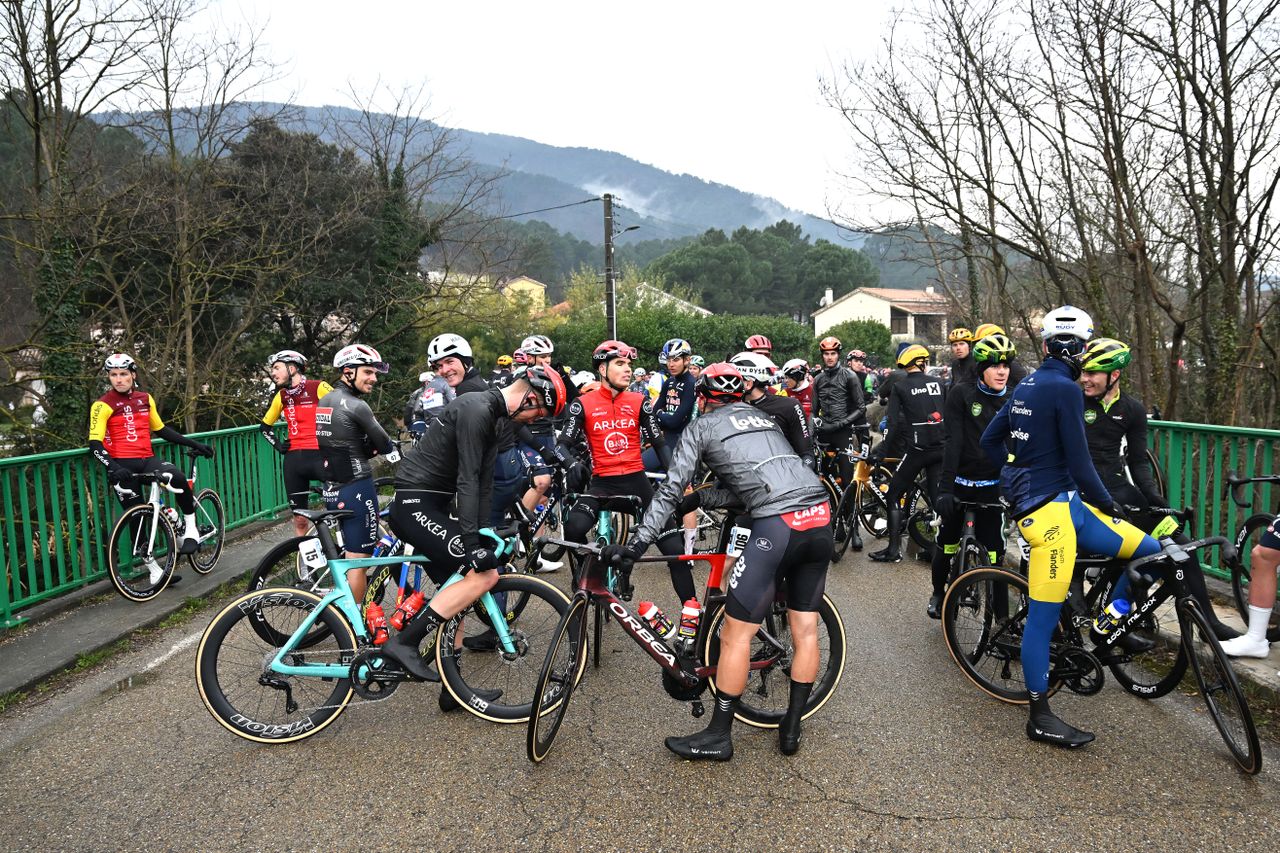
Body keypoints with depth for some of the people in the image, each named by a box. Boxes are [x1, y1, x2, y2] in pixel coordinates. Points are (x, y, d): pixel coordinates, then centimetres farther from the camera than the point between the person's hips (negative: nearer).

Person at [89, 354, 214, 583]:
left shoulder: (145, 399, 11)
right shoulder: (103, 405, -4)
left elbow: (161, 429, 22)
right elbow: (95, 444, -11)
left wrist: (193, 443, 17)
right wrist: (113, 467, -28)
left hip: (147, 459, 3)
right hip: (122, 464, -3)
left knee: (178, 478, -29)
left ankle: (190, 529, -10)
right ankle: (155, 570, 11)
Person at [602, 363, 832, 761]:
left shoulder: (701, 426, 9)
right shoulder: (762, 418, 27)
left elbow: (670, 490, 1)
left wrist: (634, 544, -1)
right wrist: (699, 498, 28)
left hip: (778, 526, -7)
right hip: (820, 518, 7)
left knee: (735, 634, 4)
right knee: (805, 629, 16)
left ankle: (718, 736, 13)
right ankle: (791, 729, 26)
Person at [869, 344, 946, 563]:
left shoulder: (900, 386, -3)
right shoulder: (937, 382, 8)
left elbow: (894, 424, -11)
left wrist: (881, 452, -8)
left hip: (917, 448, -4)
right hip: (941, 447, 4)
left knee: (893, 496, 7)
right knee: (938, 497, 11)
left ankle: (894, 550, 5)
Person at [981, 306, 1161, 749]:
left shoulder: (1027, 385, 14)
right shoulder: (1065, 388, -13)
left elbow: (989, 440, 21)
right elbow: (1078, 460, -14)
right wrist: (1107, 504, 1)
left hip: (1065, 504, 9)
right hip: (1050, 510, -9)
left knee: (1149, 550, 9)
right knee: (1043, 614, -3)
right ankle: (1040, 717, 4)